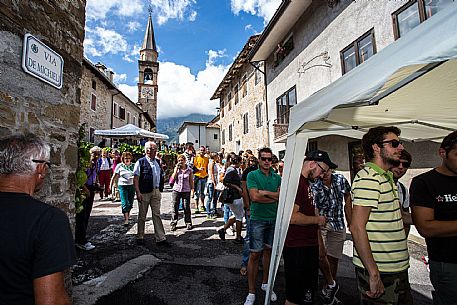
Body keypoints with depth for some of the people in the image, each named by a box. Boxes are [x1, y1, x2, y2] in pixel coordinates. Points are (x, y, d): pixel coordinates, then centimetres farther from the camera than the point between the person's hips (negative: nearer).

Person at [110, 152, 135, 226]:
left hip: (131, 186, 2)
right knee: (125, 203, -9)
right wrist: (111, 185, 6)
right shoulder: (119, 166, 1)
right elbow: (114, 176, 6)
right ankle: (126, 220, -7)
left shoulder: (133, 166, 5)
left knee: (130, 203, 10)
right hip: (122, 186, -2)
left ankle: (128, 214, 36)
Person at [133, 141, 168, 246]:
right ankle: (140, 237, 26)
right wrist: (138, 192, -16)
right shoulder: (140, 162, -5)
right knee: (142, 216, 10)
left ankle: (160, 238, 10)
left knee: (157, 215, 6)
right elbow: (136, 178, -9)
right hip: (144, 193, -4)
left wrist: (160, 190, 13)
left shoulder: (158, 162, 11)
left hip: (156, 191, 4)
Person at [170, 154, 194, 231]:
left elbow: (191, 181, 6)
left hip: (186, 191, -1)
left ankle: (188, 223, 17)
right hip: (176, 190, 1)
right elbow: (173, 178, -9)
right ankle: (173, 223, 16)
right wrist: (176, 168, -11)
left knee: (187, 208, 3)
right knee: (175, 207, 4)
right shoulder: (176, 168, 4)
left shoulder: (189, 170, 1)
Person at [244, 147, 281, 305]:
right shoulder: (252, 175, -7)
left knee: (268, 251, 17)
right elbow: (254, 197, -18)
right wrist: (274, 197, -8)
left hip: (274, 219, 4)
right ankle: (251, 292, 17)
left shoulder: (277, 177, 6)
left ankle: (265, 283, 37)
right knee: (254, 255, 2)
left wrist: (265, 192, -15)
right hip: (258, 219, -4)